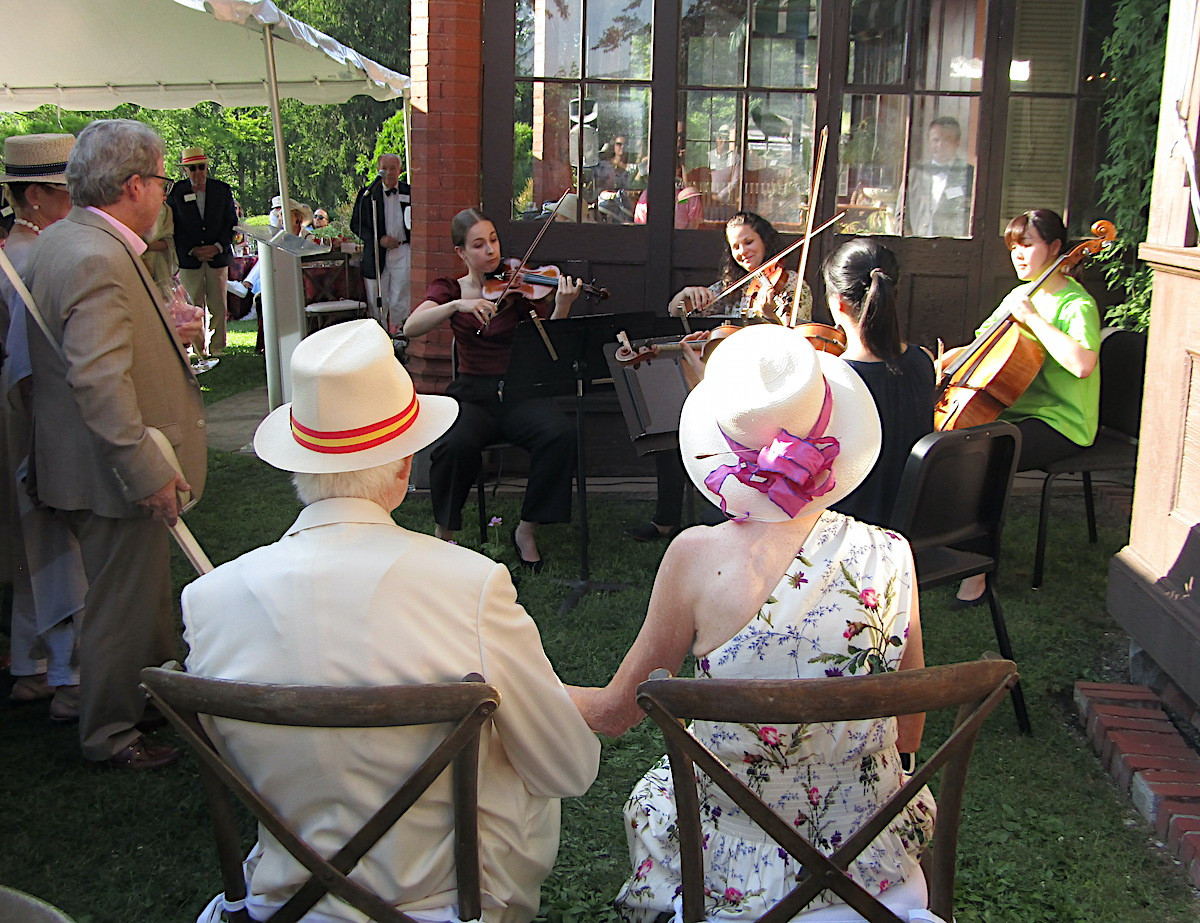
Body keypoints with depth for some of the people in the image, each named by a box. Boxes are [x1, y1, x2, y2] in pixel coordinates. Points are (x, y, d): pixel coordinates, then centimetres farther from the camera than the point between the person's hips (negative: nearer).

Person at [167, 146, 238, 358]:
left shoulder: (222, 190, 6)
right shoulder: (176, 192, 2)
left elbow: (231, 223, 6)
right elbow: (174, 228, 2)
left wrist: (218, 247, -8)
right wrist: (192, 250, -9)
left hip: (218, 256, 1)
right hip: (189, 260, -1)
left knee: (218, 307, 1)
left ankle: (217, 350, 10)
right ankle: (201, 354, 9)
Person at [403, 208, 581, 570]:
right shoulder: (449, 289, 9)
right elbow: (411, 328, -12)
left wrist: (562, 307, -28)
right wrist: (458, 304, -26)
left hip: (518, 393, 1)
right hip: (472, 393, 0)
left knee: (560, 435, -30)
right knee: (456, 444, -34)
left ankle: (527, 529, -10)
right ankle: (444, 532, -8)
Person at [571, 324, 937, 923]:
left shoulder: (697, 558, -21)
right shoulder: (891, 558, -14)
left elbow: (614, 712, -6)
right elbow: (909, 736, -1)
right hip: (873, 870, 2)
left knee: (649, 798, 32)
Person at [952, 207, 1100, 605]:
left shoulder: (1077, 304, -11)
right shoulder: (1020, 296, 14)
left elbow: (1082, 364, -31)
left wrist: (1033, 318, -24)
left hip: (1059, 423, -8)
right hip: (1016, 411, 8)